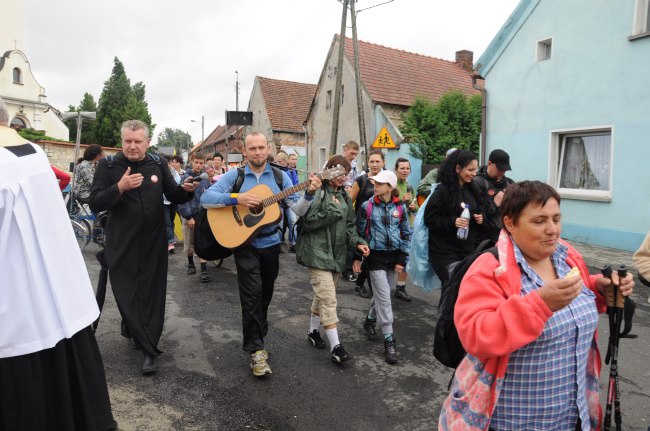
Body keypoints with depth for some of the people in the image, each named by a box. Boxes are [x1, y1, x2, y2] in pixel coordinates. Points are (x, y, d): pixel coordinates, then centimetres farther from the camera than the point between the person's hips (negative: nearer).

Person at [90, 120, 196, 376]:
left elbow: (174, 197, 10)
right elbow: (95, 204, -10)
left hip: (154, 243, 2)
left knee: (152, 294, 6)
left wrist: (186, 190, -12)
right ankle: (149, 348, 21)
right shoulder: (108, 166, -4)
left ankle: (148, 347, 19)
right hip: (122, 244, -2)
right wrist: (119, 187, -26)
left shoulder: (158, 165, 4)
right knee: (127, 294, 4)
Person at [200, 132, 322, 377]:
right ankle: (256, 351, 3)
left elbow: (298, 210, -4)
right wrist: (236, 198, -25)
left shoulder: (279, 176, 1)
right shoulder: (234, 176, -4)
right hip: (244, 244, -3)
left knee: (265, 296, 16)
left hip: (271, 244, 3)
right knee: (252, 295, -8)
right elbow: (206, 198, -13)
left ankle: (257, 337, 39)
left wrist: (309, 194, -23)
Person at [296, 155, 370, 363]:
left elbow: (349, 224, 14)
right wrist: (332, 210, -17)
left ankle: (313, 331, 35)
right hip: (318, 253, -7)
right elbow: (307, 221, -17)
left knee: (322, 297, 17)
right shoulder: (317, 192, -11)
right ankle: (335, 347, -4)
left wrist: (357, 242, -2)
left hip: (336, 253, 7)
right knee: (329, 299, -9)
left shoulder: (343, 195, 12)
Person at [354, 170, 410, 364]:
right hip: (375, 256, -3)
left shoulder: (400, 207, -1)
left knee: (381, 294, 15)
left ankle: (370, 320, 41)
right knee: (384, 297, -6)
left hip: (394, 256, 3)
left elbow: (407, 234, 5)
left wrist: (402, 259, 0)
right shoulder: (367, 206, -6)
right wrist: (357, 256, -1)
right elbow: (359, 232, 1)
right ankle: (389, 340, 2)